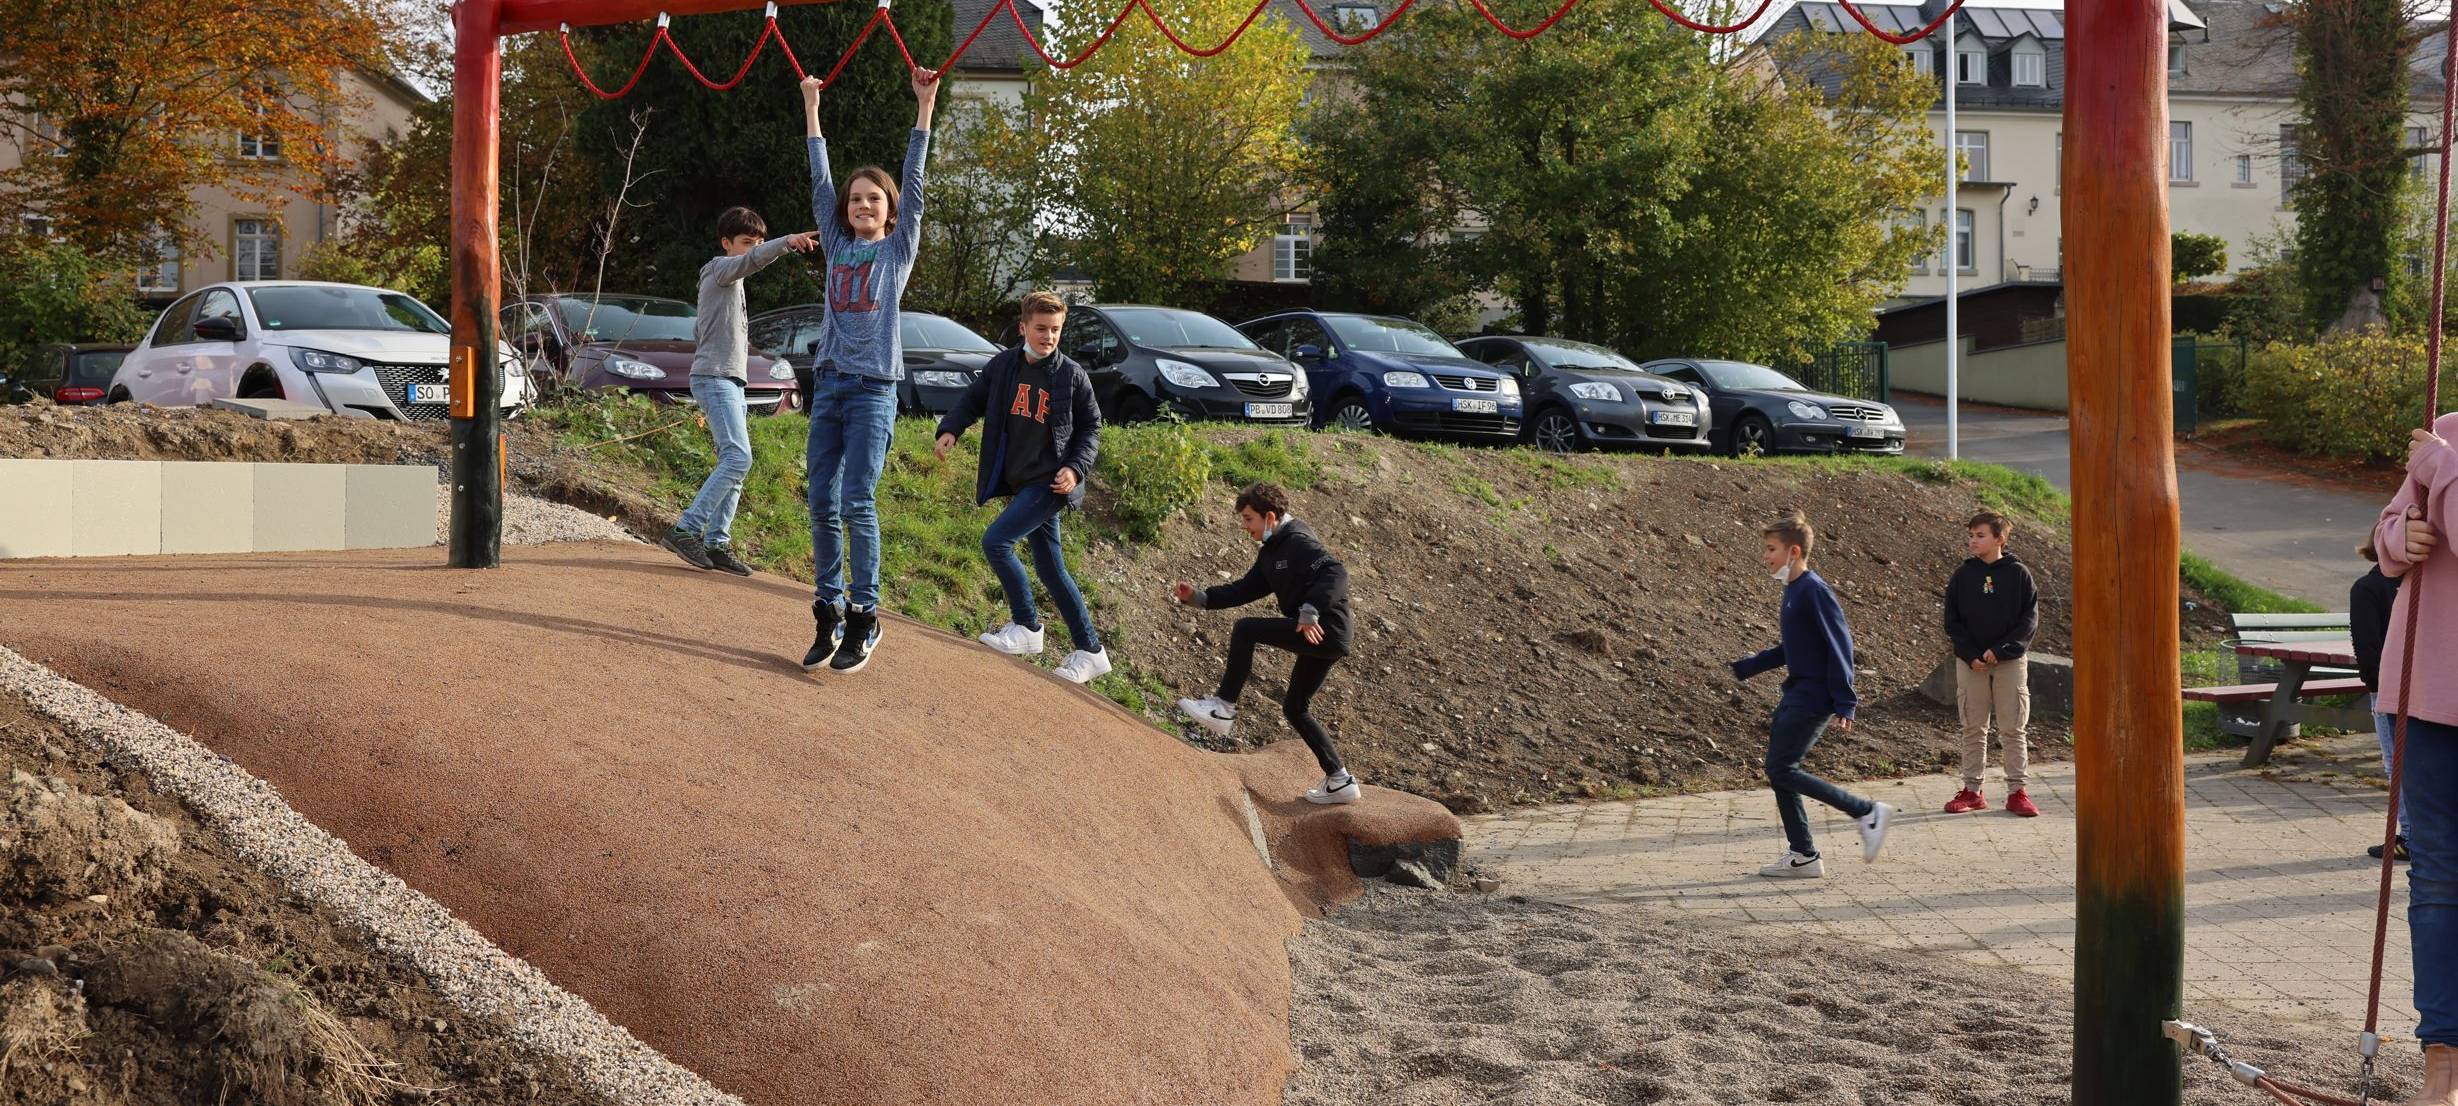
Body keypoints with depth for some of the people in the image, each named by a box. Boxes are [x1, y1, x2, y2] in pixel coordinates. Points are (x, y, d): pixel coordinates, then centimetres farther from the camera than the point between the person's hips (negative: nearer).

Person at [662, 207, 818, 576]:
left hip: (731, 382, 10)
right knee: (738, 458, -20)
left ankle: (717, 543, 4)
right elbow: (752, 261, -27)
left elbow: (697, 332, 29)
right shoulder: (720, 267, -3)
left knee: (735, 463, 5)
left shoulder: (730, 281, 25)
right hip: (715, 378, -10)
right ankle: (685, 530, -22)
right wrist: (788, 242, -44)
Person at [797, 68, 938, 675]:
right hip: (828, 385, 5)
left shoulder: (899, 249, 6)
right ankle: (828, 614, 7)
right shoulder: (838, 247, 15)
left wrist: (924, 108, -7)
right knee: (822, 504, 1)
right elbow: (820, 182, 16)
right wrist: (812, 109, 17)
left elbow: (913, 184, -1)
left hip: (873, 390, -4)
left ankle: (863, 618, -4)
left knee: (857, 503, -10)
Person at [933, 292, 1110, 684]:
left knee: (995, 541, -18)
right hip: (1021, 484, 6)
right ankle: (1090, 651, 18)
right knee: (1051, 569, 9)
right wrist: (950, 430, -7)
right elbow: (973, 400, 11)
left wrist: (1076, 468, -14)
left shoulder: (1073, 375, -6)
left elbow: (1091, 428, 0)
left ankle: (1027, 627, -4)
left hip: (1050, 482, -6)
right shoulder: (1003, 365, 3)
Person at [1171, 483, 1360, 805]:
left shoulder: (1299, 542, -13)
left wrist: (1310, 611, -36)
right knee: (1295, 709, 19)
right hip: (1321, 638, 11)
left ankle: (1223, 709, -10)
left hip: (1325, 631, -11)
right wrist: (1198, 597, 8)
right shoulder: (1272, 551, 17)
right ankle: (1340, 781, 22)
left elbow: (1336, 574, -27)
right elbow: (1244, 589, 18)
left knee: (1245, 630, -16)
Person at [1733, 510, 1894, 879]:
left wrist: (1844, 703, -22)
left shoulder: (1814, 591, -16)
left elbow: (1839, 645, -19)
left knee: (1781, 769, -10)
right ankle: (1802, 855, 14)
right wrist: (1747, 667, 22)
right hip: (1796, 695, 10)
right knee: (1778, 771, 8)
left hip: (1813, 697, -10)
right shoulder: (1792, 591, 13)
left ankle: (1867, 812, -4)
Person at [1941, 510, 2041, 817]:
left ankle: (2017, 792, 7)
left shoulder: (2018, 574, -2)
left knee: (2013, 729, 1)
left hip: (2010, 661, -2)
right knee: (1973, 729, 6)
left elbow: (2029, 620, -4)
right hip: (1971, 662, 2)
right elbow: (1952, 621, 2)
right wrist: (1971, 655, -11)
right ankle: (1972, 790, 12)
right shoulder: (1962, 576, 3)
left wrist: (2000, 650, -15)